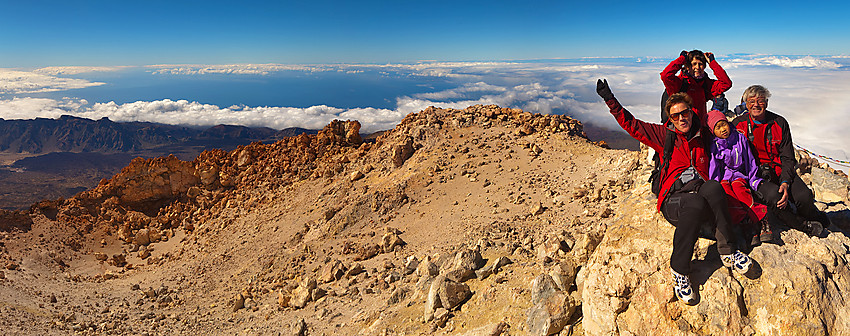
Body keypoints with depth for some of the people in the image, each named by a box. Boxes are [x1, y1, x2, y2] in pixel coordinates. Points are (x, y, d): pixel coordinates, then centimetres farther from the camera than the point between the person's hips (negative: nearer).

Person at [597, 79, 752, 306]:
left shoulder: (703, 135, 17)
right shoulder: (664, 135, 11)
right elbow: (631, 124, 8)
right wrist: (610, 100, 3)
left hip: (702, 192, 3)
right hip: (673, 200, -2)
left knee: (714, 187, -33)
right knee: (696, 204, -37)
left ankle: (726, 252, -27)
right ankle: (679, 269, -28)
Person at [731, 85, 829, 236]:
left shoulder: (779, 123, 3)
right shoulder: (738, 124, 0)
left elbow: (788, 158, 0)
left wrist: (785, 182, -15)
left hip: (780, 171, 2)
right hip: (755, 173, -2)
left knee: (804, 196, -25)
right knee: (773, 194, -34)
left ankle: (814, 219, 11)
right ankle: (803, 227, -9)